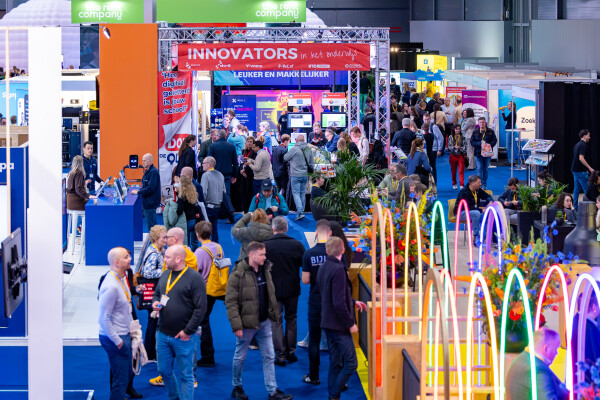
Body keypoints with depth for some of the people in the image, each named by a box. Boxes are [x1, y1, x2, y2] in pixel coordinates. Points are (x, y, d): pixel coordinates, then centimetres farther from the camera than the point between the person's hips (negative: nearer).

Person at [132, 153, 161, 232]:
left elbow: (150, 188, -24)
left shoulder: (153, 172, -19)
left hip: (151, 202, -10)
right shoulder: (147, 171, 13)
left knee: (151, 226, -6)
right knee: (152, 225, 16)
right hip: (147, 202, 10)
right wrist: (139, 190, 3)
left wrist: (138, 192, -18)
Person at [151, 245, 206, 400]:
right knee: (164, 370, 15)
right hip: (163, 334, 7)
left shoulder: (194, 278, -12)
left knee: (186, 375, 4)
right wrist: (155, 303, 1)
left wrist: (188, 331, -15)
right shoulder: (165, 276, 9)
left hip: (183, 337, -6)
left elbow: (200, 308, -15)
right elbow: (157, 293, 25)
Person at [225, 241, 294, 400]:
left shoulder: (265, 270, 4)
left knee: (269, 357, 8)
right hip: (247, 323, -6)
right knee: (240, 357, 10)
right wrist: (236, 325, -22)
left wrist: (274, 314, 12)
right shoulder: (238, 274, -17)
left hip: (264, 322, 6)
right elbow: (230, 302, -18)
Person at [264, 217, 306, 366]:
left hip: (273, 290, -2)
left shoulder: (265, 246, -13)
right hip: (292, 289, 2)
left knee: (276, 322, 5)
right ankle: (291, 352, 20)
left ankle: (280, 355, 2)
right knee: (291, 319, 17)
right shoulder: (296, 245, -8)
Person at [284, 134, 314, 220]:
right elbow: (312, 164, 10)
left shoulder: (294, 149, -13)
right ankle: (301, 211, 18)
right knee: (302, 193, 14)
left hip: (296, 175, -5)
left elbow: (285, 158, -2)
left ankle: (300, 212, -16)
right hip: (305, 175, 5)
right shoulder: (309, 150, 5)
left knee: (296, 193, -3)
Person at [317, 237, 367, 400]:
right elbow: (339, 303, -23)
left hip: (327, 323, 9)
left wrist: (353, 302, 25)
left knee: (335, 364, 13)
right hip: (338, 325, -9)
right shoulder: (338, 269, -19)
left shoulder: (323, 268, 9)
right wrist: (350, 323, -14)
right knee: (351, 363, -4)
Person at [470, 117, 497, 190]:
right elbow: (472, 142, -1)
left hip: (487, 153, 1)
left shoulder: (491, 131, 3)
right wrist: (480, 144, -17)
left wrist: (489, 145, -18)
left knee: (485, 169, 9)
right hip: (478, 153, -1)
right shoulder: (475, 132, 3)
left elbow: (494, 140, 2)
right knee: (479, 169, -6)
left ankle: (484, 185, 18)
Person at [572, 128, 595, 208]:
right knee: (587, 190, -6)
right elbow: (581, 158, -24)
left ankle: (575, 207, 12)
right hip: (581, 171, -10)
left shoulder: (577, 144, 15)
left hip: (575, 170, 10)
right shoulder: (583, 145, -15)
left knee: (577, 189, 11)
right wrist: (589, 168, -20)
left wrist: (586, 169, 26)